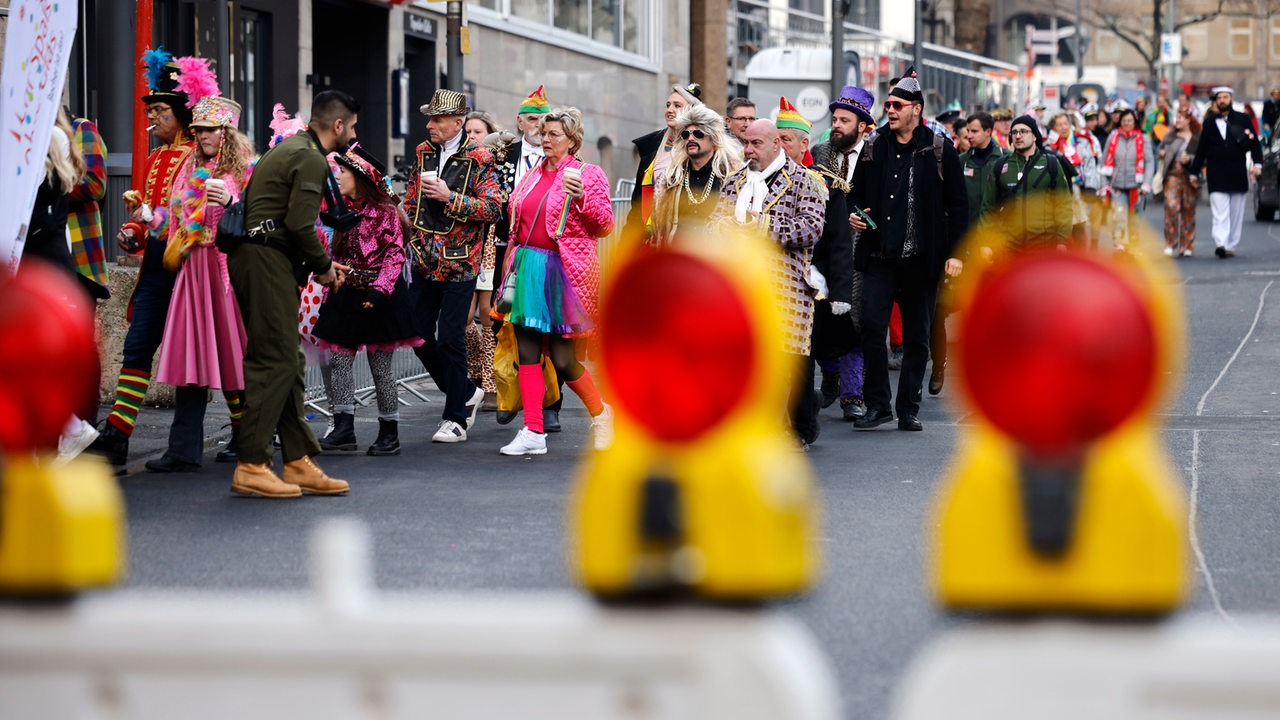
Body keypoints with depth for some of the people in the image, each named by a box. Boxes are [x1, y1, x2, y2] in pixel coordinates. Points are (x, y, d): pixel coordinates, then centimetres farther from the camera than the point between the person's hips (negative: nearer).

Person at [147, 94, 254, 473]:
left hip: (230, 267, -5)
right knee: (189, 357, -1)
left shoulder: (246, 170, 0)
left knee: (232, 352, -1)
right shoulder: (189, 170, 17)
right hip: (193, 269, 5)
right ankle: (184, 449, -5)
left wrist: (229, 201, -21)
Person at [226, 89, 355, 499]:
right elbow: (300, 224, -19)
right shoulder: (312, 159, -10)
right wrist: (323, 265, -4)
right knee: (275, 361, -10)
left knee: (287, 362, 11)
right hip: (268, 261, -11)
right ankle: (250, 466, -10)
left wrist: (320, 262, 19)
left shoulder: (289, 149, 22)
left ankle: (299, 463, 14)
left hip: (254, 256, 11)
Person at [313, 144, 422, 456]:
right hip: (347, 295, 7)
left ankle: (389, 432, 8)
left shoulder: (384, 211, -9)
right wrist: (332, 288, 13)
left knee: (381, 365, -1)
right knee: (339, 361, -3)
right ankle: (343, 427, -2)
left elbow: (395, 255, -13)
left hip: (378, 298, -7)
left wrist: (379, 290, -21)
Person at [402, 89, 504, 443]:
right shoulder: (424, 153, 12)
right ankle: (466, 393, 24)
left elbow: (493, 208, -12)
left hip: (459, 264, -6)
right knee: (418, 334, 5)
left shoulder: (478, 160, -6)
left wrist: (450, 197, -19)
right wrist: (408, 238, 14)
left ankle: (456, 418, 5)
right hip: (425, 263, 6)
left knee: (450, 339, -6)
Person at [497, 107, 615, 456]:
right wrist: (512, 265, 16)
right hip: (528, 267, 6)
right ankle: (533, 433, 2)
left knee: (563, 359, -5)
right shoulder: (532, 176, 16)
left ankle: (600, 412, 20)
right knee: (527, 352, -1)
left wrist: (581, 197, -19)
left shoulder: (589, 175, -1)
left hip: (564, 270, -6)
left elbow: (606, 226, -5)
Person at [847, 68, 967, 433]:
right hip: (881, 255, 2)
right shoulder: (875, 149, 9)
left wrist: (955, 252, -3)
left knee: (917, 336, 5)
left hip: (922, 259, -2)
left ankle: (909, 409, 13)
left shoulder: (939, 151, 1)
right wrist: (854, 215, -1)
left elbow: (957, 205, 3)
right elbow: (857, 193, 21)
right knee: (872, 325, -10)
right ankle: (877, 404, -1)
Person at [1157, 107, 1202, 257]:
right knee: (1171, 206, -13)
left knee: (1188, 210, 4)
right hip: (1172, 175, 2)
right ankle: (1170, 244, -8)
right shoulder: (1170, 136, 13)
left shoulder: (1198, 138, 1)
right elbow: (1159, 151, 23)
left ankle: (1187, 246, 13)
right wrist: (1161, 154, 1)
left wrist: (1189, 159, -19)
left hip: (1189, 177, -2)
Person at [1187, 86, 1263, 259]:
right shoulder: (1209, 122, 8)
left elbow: (1254, 143, 6)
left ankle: (1230, 246, 13)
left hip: (1238, 174, 1)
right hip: (1217, 176, -1)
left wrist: (1257, 163, -8)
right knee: (1220, 213, -13)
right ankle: (1220, 244, -25)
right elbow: (1201, 149, 11)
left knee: (1236, 214, 6)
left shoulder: (1242, 119, 7)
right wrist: (1194, 172, 11)